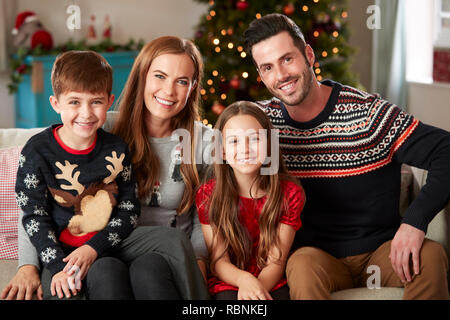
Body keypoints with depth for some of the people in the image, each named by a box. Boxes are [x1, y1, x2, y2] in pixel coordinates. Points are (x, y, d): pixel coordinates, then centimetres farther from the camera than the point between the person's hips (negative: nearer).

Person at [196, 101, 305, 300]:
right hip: (227, 284, -1)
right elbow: (218, 261, -4)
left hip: (271, 283, 1)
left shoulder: (289, 193, -2)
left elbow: (276, 261, -5)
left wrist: (259, 286, -26)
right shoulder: (208, 195, -2)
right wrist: (244, 279, -26)